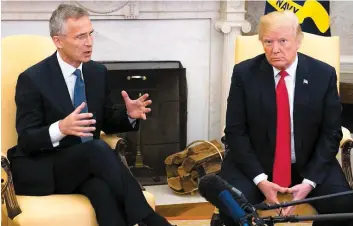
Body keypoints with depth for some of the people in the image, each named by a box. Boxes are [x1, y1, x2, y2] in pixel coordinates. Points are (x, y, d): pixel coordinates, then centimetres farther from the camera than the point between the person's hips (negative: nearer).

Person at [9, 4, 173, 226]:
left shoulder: (98, 72, 6)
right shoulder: (32, 79, -11)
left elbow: (107, 122, 17)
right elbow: (26, 140, -15)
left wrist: (129, 115, -7)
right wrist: (60, 128, -35)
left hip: (87, 163, 5)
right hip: (42, 170, -4)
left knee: (103, 188, -34)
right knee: (98, 148, -34)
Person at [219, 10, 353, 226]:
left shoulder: (324, 74, -5)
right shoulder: (244, 73, -6)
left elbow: (331, 133, -2)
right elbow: (235, 131, -5)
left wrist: (310, 181, -16)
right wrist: (260, 178, -18)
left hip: (310, 164, 1)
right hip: (255, 163, -1)